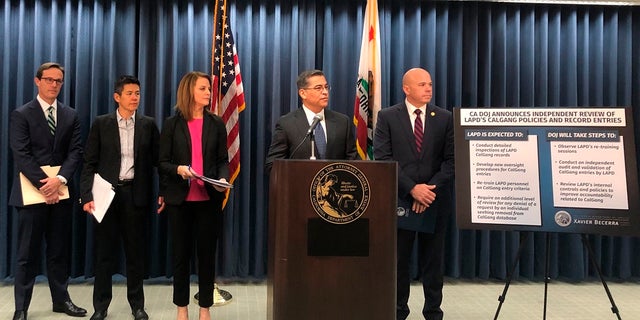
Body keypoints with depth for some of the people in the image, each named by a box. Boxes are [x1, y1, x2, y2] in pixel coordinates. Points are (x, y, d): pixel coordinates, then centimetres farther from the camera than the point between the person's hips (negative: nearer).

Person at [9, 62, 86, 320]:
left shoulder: (70, 115, 11)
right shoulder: (21, 114, 0)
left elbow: (75, 152, 2)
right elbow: (21, 155, -9)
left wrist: (60, 179, -14)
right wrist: (43, 184, -16)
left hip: (61, 192, 4)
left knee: (60, 250, 11)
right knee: (28, 253, 3)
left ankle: (61, 299, 22)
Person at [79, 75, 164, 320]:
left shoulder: (148, 125, 5)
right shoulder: (101, 124, 3)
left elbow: (157, 160, 4)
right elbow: (90, 163, 0)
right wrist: (86, 195, -9)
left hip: (135, 194, 0)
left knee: (136, 251, 9)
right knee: (104, 252, 7)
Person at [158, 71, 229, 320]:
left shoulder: (216, 124, 7)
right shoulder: (172, 124, 3)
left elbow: (223, 160, 6)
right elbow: (162, 162, 1)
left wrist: (223, 179, -13)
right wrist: (178, 169, -19)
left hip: (209, 198, 1)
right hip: (179, 198, -1)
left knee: (207, 252, 6)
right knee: (181, 252, 8)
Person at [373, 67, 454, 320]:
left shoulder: (445, 118, 6)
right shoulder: (387, 117, 1)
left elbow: (451, 160, 1)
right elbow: (382, 158, -7)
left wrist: (431, 188, -12)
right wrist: (411, 188, -15)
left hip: (435, 201, 2)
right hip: (399, 200, -1)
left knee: (433, 261, 8)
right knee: (398, 260, 6)